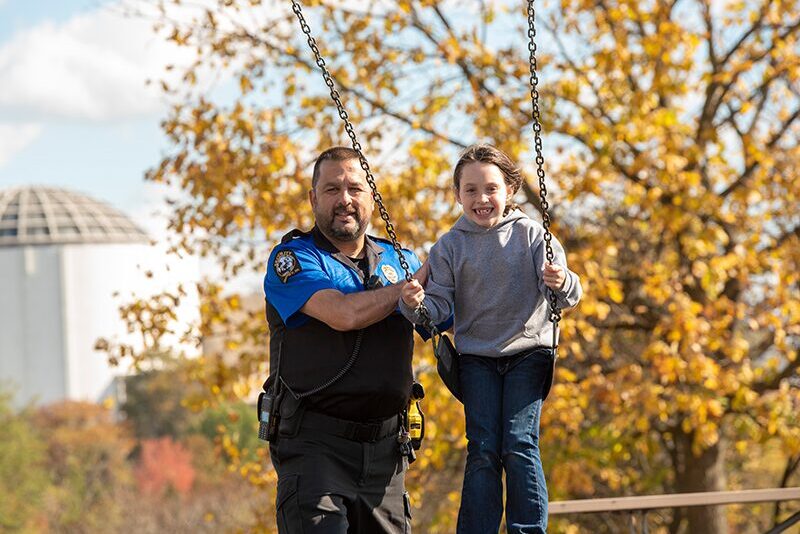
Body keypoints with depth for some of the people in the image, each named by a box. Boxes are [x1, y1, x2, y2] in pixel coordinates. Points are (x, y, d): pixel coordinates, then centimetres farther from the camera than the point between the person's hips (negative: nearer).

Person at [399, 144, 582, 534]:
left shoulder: (530, 235, -2)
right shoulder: (449, 247, 2)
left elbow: (565, 294, -8)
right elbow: (440, 305, 0)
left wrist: (561, 283, -31)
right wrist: (416, 304, -21)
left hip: (528, 351, -1)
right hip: (476, 358, 1)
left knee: (519, 444, -11)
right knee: (482, 450, -7)